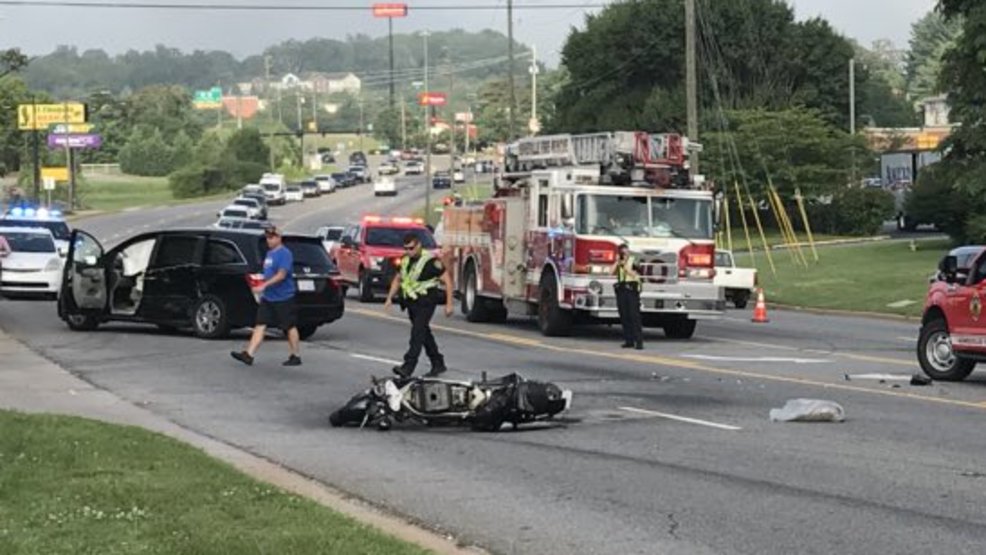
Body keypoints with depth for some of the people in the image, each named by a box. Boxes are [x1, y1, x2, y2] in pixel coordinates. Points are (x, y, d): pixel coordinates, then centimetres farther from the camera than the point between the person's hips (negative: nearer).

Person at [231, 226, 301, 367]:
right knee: (260, 325, -1)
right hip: (268, 297, 9)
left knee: (290, 327, 3)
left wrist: (264, 286, -25)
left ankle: (295, 357, 13)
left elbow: (281, 275, -22)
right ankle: (249, 355, -7)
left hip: (283, 298, -9)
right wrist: (263, 287, 13)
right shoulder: (269, 253, 14)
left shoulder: (284, 254, -13)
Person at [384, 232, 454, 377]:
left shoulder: (430, 261, -13)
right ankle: (438, 364, 27)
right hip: (412, 303, 8)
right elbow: (398, 279, 22)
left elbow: (447, 280, -10)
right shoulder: (406, 261, 9)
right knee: (424, 333, 15)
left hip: (426, 302, -8)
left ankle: (408, 367, -25)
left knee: (417, 332, -17)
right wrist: (389, 298, 13)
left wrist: (449, 304, -12)